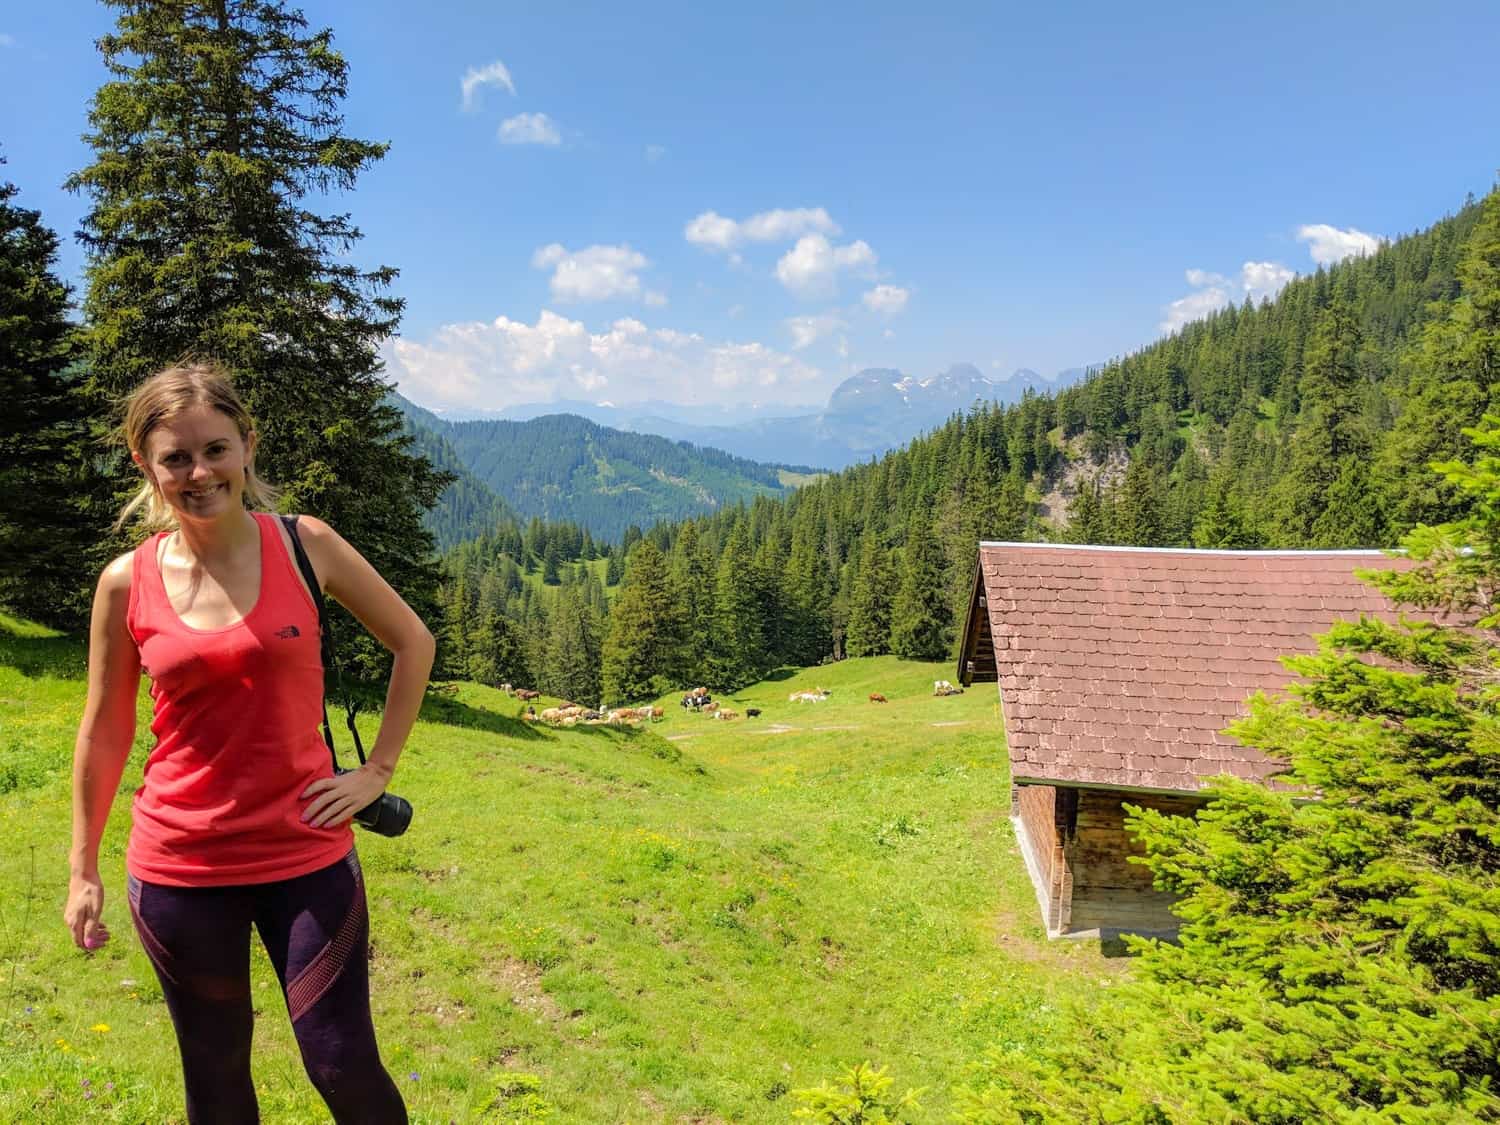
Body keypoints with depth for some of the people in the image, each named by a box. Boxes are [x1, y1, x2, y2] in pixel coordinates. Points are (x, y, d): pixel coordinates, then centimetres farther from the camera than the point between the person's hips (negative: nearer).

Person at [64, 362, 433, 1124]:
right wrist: (82, 869, 8)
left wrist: (378, 769, 0)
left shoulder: (305, 547, -7)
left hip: (307, 854, -1)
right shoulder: (126, 582, -5)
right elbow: (104, 730, 5)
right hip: (178, 868, 1)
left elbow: (413, 642, 3)